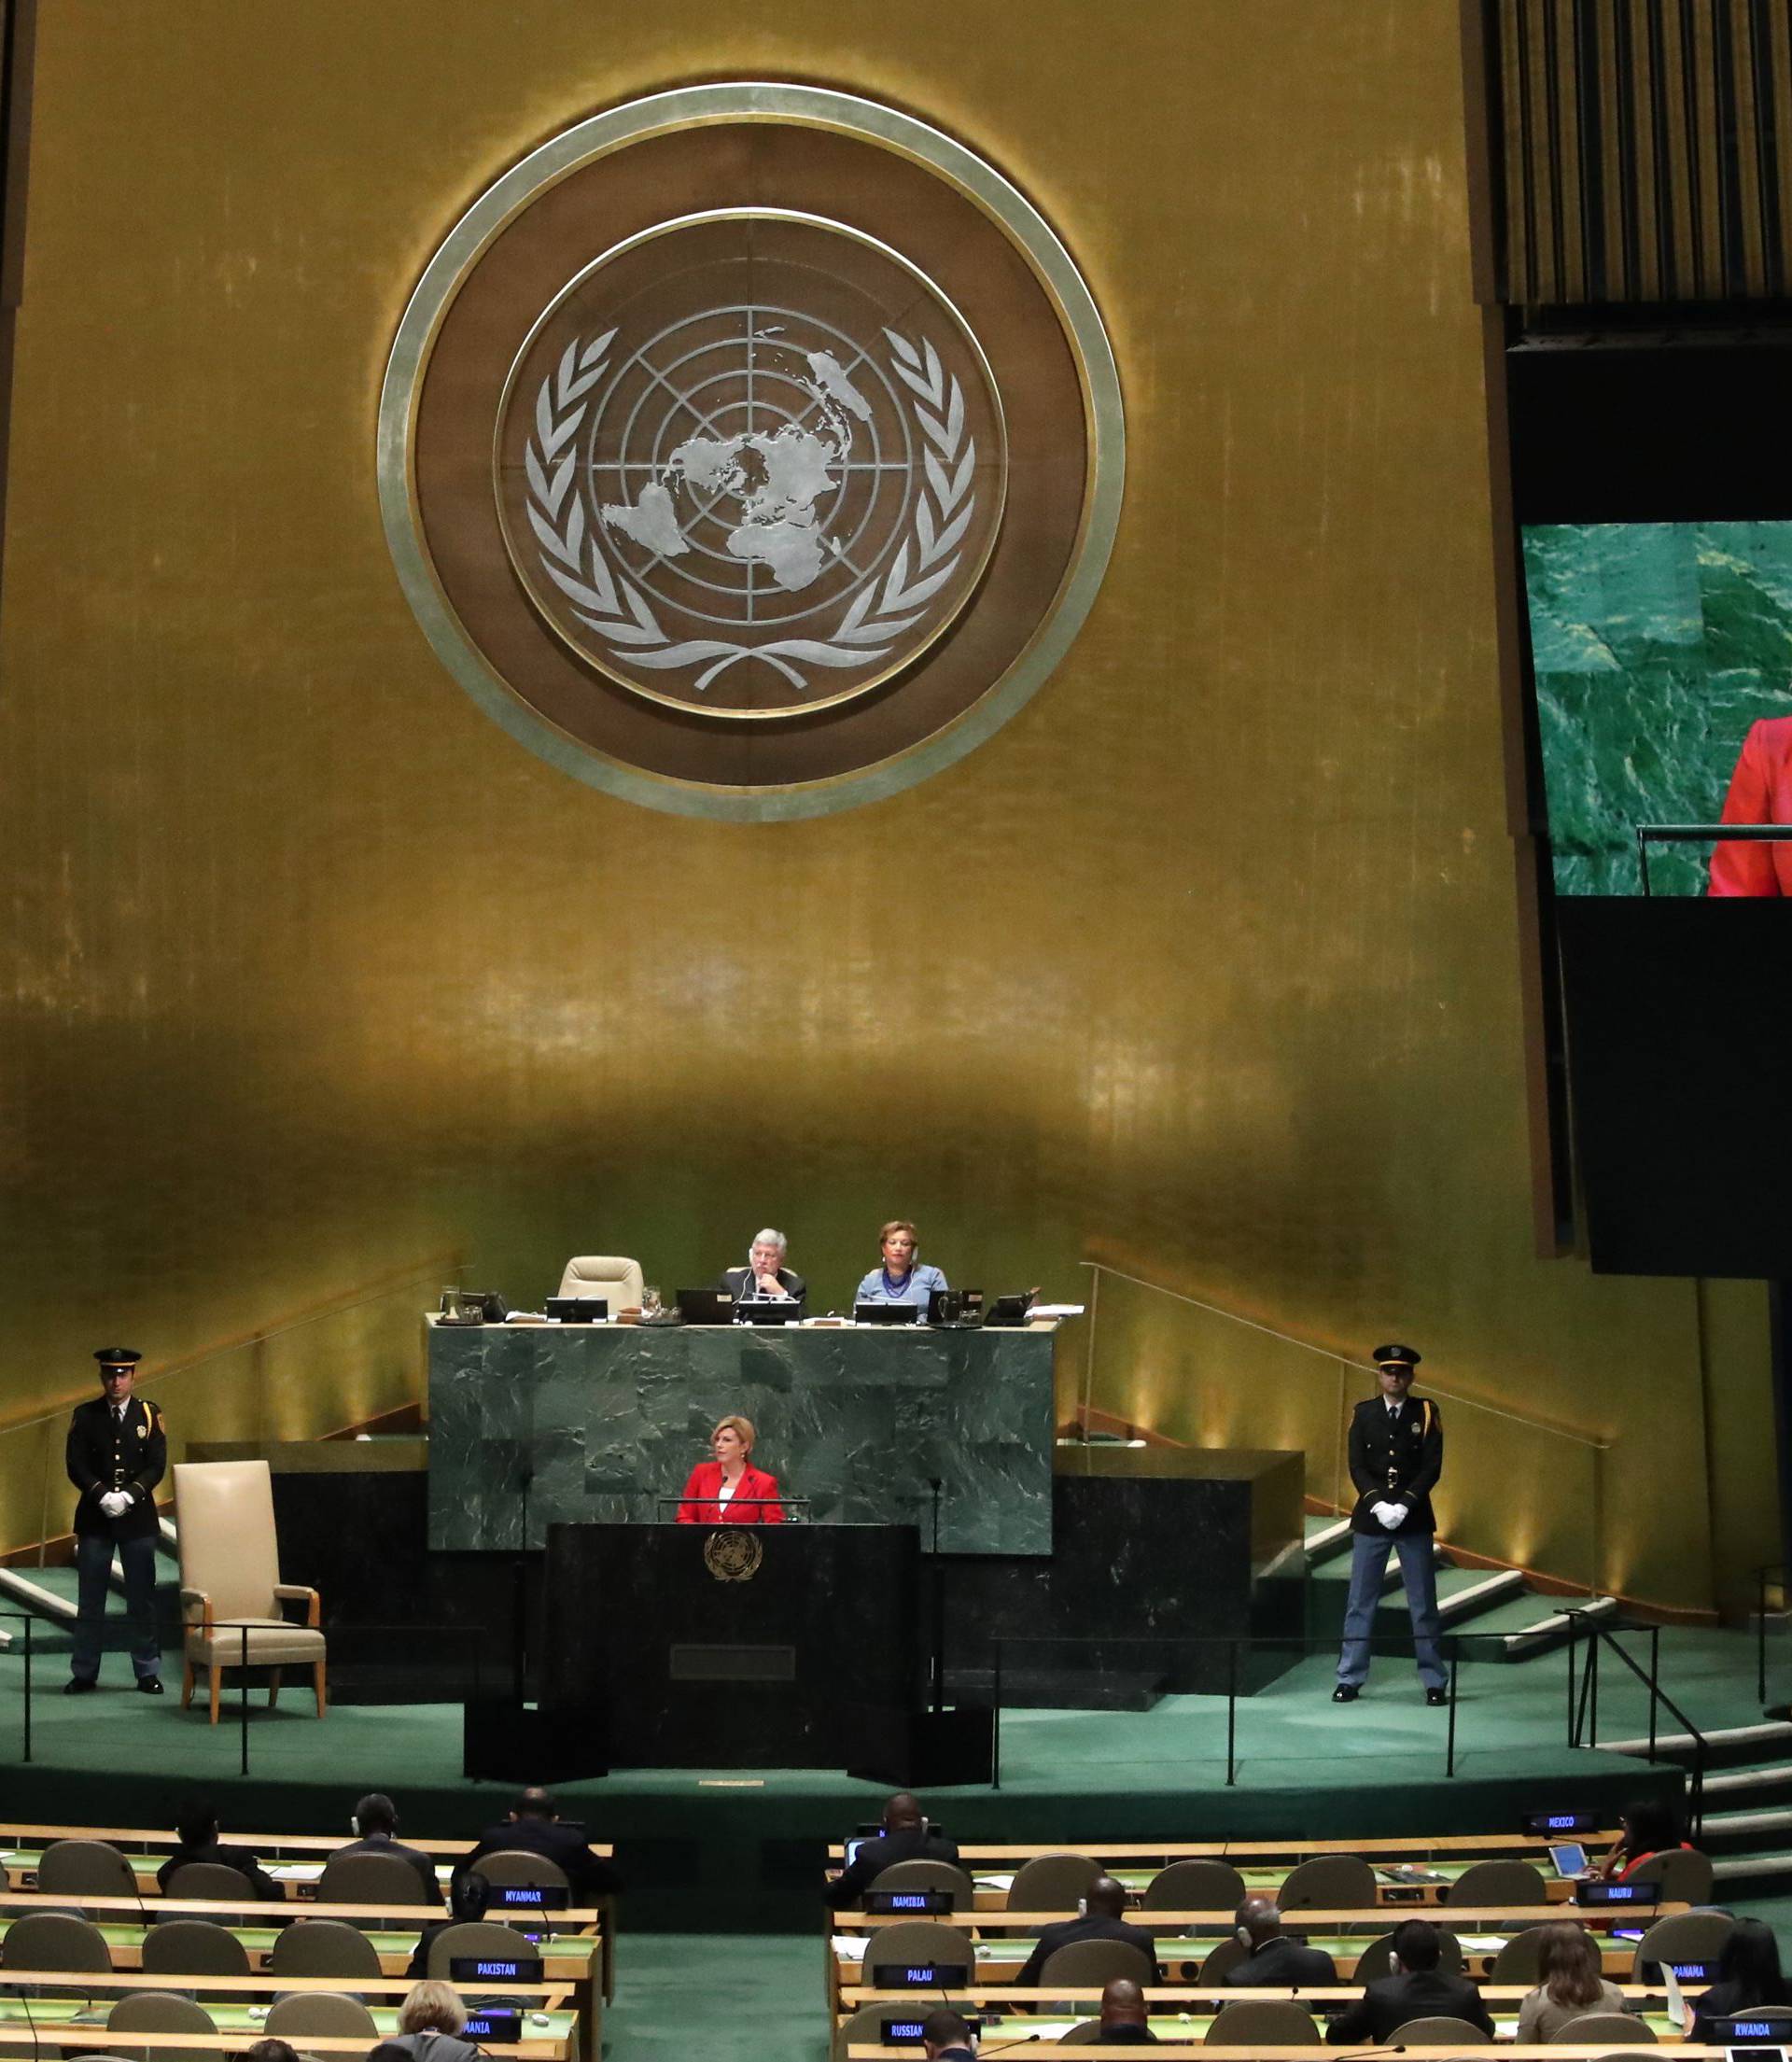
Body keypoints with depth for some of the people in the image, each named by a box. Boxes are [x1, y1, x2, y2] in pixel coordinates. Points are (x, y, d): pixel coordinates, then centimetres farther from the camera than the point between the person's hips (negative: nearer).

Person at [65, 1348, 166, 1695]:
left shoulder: (149, 1414, 4)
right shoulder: (85, 1416, 5)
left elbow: (157, 1465, -1)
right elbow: (75, 1465, -1)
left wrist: (130, 1494, -15)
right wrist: (102, 1495, -15)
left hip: (138, 1516, 0)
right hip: (94, 1517, 0)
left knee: (142, 1599, 3)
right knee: (90, 1600, 3)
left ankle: (147, 1672, 9)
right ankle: (84, 1673, 9)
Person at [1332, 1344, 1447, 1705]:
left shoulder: (1426, 1413, 0)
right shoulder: (1364, 1414, 4)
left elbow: (1432, 1467, -5)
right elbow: (1357, 1466, -1)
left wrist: (1403, 1505, -15)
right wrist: (1377, 1504, -15)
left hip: (1414, 1520, -1)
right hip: (1370, 1519, 1)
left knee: (1423, 1604, 4)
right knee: (1360, 1603, 4)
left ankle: (1434, 1681, 10)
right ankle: (1350, 1679, 9)